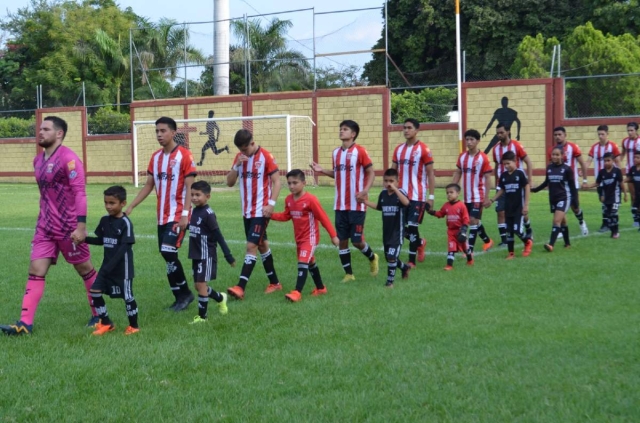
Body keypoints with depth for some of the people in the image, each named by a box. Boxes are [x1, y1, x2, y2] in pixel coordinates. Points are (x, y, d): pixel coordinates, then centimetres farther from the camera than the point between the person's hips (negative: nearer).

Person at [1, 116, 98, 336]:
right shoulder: (38, 160, 10)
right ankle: (25, 324, -4)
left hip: (69, 228, -7)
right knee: (36, 271, -2)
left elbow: (79, 192, -19)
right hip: (44, 227, 7)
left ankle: (99, 315, 23)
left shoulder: (68, 158, -14)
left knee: (85, 270, 7)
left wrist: (81, 225, -24)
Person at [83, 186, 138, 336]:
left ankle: (134, 326, 19)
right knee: (95, 290, 2)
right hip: (107, 264, 7)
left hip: (122, 267, -7)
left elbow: (124, 247, -20)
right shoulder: (104, 220, 5)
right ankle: (106, 323, 16)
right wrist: (84, 239, -1)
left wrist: (110, 266, -25)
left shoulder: (125, 223, -15)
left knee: (127, 295, 2)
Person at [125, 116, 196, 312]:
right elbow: (148, 186, 14)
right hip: (162, 216, 7)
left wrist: (185, 214, -20)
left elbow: (189, 187, -13)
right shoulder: (155, 157, 10)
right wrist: (131, 206, 7)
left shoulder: (184, 155, -10)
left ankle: (185, 293, 3)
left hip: (178, 215, -7)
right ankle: (181, 296, 17)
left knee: (169, 252, -14)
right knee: (167, 255, 7)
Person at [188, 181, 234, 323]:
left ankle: (202, 316, 6)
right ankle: (220, 298, 37)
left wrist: (228, 256, -16)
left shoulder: (208, 214, -17)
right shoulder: (195, 211, 6)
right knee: (198, 285, 14)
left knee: (201, 284, -4)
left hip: (206, 256, -8)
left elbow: (219, 236, -16)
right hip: (196, 255, 8)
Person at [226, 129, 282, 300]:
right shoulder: (240, 158, 6)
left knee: (252, 246, -12)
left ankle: (241, 287, -16)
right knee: (262, 245, 14)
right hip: (247, 211, 7)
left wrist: (271, 203, -19)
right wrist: (236, 165, -12)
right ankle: (274, 282, 26)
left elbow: (276, 181, -9)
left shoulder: (266, 156, -11)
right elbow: (230, 183, 4)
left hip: (261, 211, -7)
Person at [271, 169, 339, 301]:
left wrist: (333, 235, -14)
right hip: (299, 238, 8)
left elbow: (323, 218, -16)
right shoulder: (289, 199, -1)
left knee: (303, 263, -18)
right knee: (310, 263, 19)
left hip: (310, 237, -8)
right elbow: (286, 216, 11)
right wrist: (271, 215, -5)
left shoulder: (310, 199, -21)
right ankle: (320, 288, 34)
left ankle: (297, 292, -21)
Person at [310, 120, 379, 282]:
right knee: (342, 240, 5)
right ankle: (348, 273, 16)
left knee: (356, 240, -3)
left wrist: (365, 191, -20)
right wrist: (322, 170, 4)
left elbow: (371, 173, -6)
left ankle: (372, 258, 28)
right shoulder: (336, 152, 9)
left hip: (356, 205, -5)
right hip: (340, 205, 6)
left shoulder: (360, 151, -8)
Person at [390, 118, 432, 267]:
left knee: (412, 227, -5)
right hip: (402, 195, 6)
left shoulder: (423, 149, -8)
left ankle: (411, 261, 7)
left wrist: (431, 196, -11)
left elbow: (430, 174, -7)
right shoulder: (398, 149, 9)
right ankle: (420, 243, 37)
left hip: (417, 196, -6)